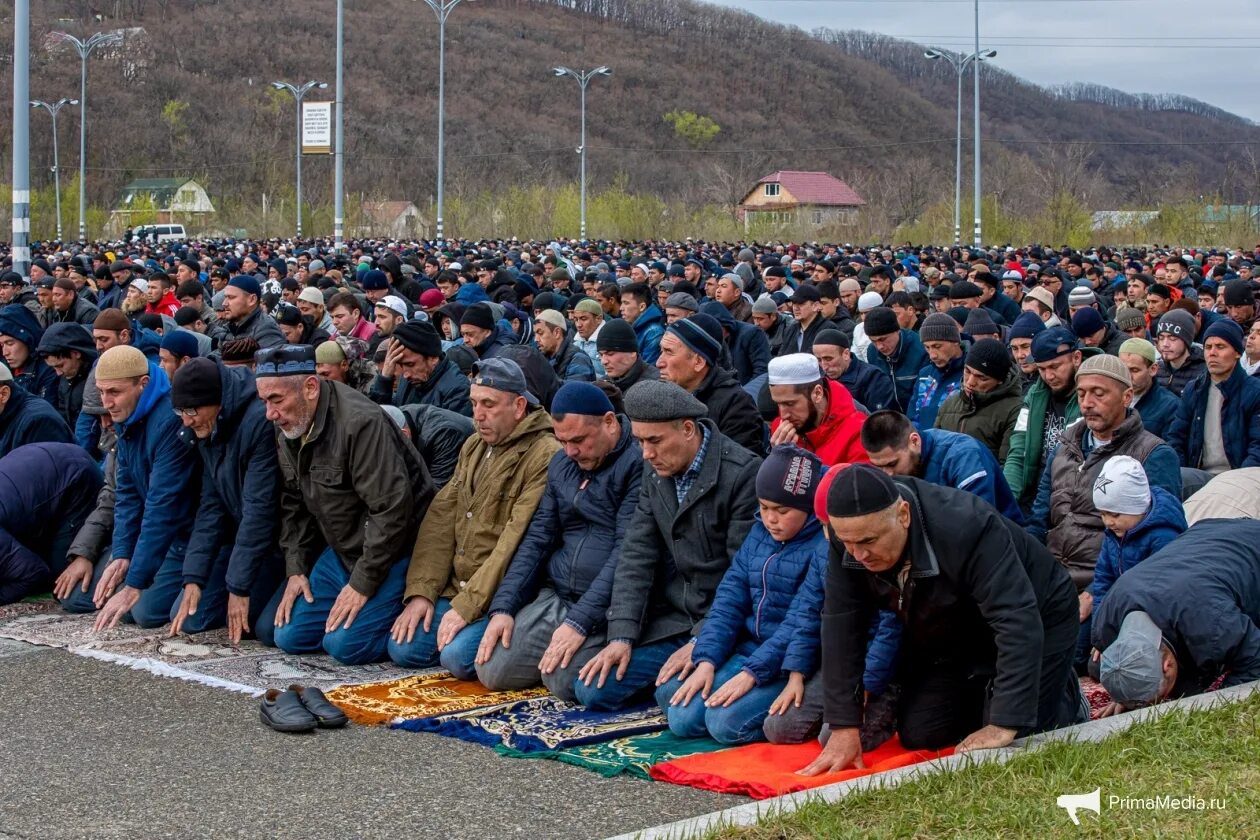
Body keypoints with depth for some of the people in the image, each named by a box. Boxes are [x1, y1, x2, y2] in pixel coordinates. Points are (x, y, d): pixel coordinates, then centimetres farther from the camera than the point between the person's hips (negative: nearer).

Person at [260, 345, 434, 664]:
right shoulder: (288, 428, 0)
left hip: (394, 551, -8)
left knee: (345, 645, -20)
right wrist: (296, 569, 3)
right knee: (289, 637, 2)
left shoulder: (360, 423, -27)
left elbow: (392, 511, -28)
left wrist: (362, 584, -22)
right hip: (343, 550, 9)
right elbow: (294, 505, 13)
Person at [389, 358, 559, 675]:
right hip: (456, 586, 8)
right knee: (403, 648, -7)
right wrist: (421, 591, -2)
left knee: (459, 655, -27)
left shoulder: (544, 457, -16)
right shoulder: (473, 447, 13)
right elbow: (441, 518, 8)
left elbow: (516, 542, -21)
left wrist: (468, 605, -21)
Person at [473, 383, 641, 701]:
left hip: (606, 606, -7)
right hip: (555, 597, 7)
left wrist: (580, 621, -22)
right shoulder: (561, 464, 11)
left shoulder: (639, 463, -13)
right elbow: (537, 539, 13)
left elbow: (627, 552, -19)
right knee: (492, 670, -6)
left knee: (564, 680, -27)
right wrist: (503, 608, 2)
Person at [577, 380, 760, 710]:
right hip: (672, 619, 7)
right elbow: (637, 554, 3)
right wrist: (622, 636, -6)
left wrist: (701, 643, -21)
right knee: (592, 689, -4)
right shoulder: (655, 471, 5)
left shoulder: (743, 473, -18)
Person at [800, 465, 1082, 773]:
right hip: (950, 638, 6)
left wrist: (1004, 726, -44)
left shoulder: (966, 527, -40)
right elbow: (841, 625, -18)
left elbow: (1018, 623, -42)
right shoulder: (849, 532, -23)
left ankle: (1067, 698, 16)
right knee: (918, 736, -1)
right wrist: (844, 727, -21)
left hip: (1037, 618, -6)